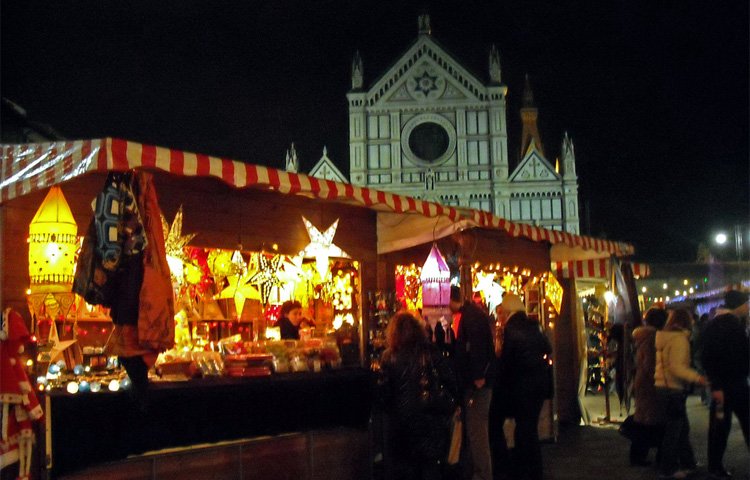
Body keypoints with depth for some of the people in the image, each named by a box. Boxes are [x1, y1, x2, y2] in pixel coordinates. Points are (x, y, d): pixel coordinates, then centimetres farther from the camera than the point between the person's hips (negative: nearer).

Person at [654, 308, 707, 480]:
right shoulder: (679, 338, -15)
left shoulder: (664, 337, 11)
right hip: (674, 388, -9)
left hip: (663, 386, 9)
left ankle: (687, 463, 27)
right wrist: (697, 377, -30)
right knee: (673, 429, 1)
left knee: (682, 427, 18)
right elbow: (676, 367, -24)